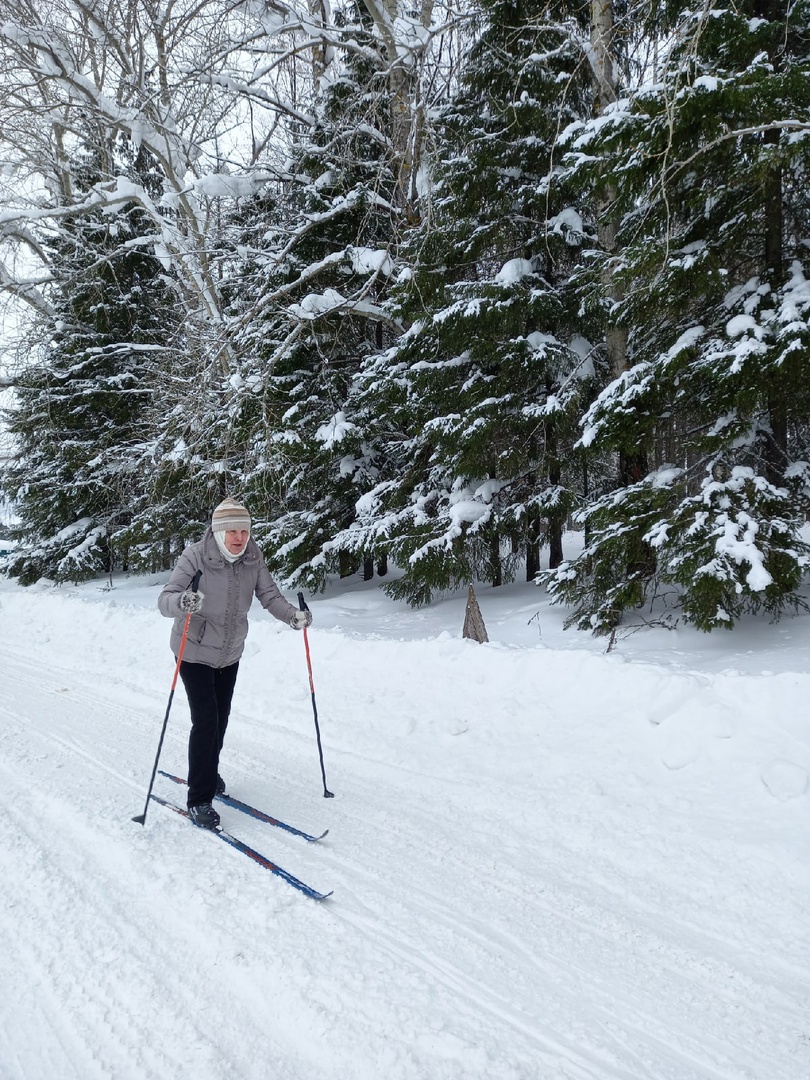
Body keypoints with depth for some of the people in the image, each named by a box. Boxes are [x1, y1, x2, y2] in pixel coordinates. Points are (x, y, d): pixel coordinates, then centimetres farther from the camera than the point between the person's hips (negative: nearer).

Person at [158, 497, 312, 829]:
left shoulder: (252, 557, -12)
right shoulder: (195, 556, -25)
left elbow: (269, 595, -10)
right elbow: (165, 600, -31)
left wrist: (293, 615, -29)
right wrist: (182, 601, -53)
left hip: (230, 654, 5)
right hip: (195, 652, -5)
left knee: (221, 719, 19)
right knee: (205, 720, -10)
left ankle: (208, 774, 43)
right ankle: (199, 799, 3)